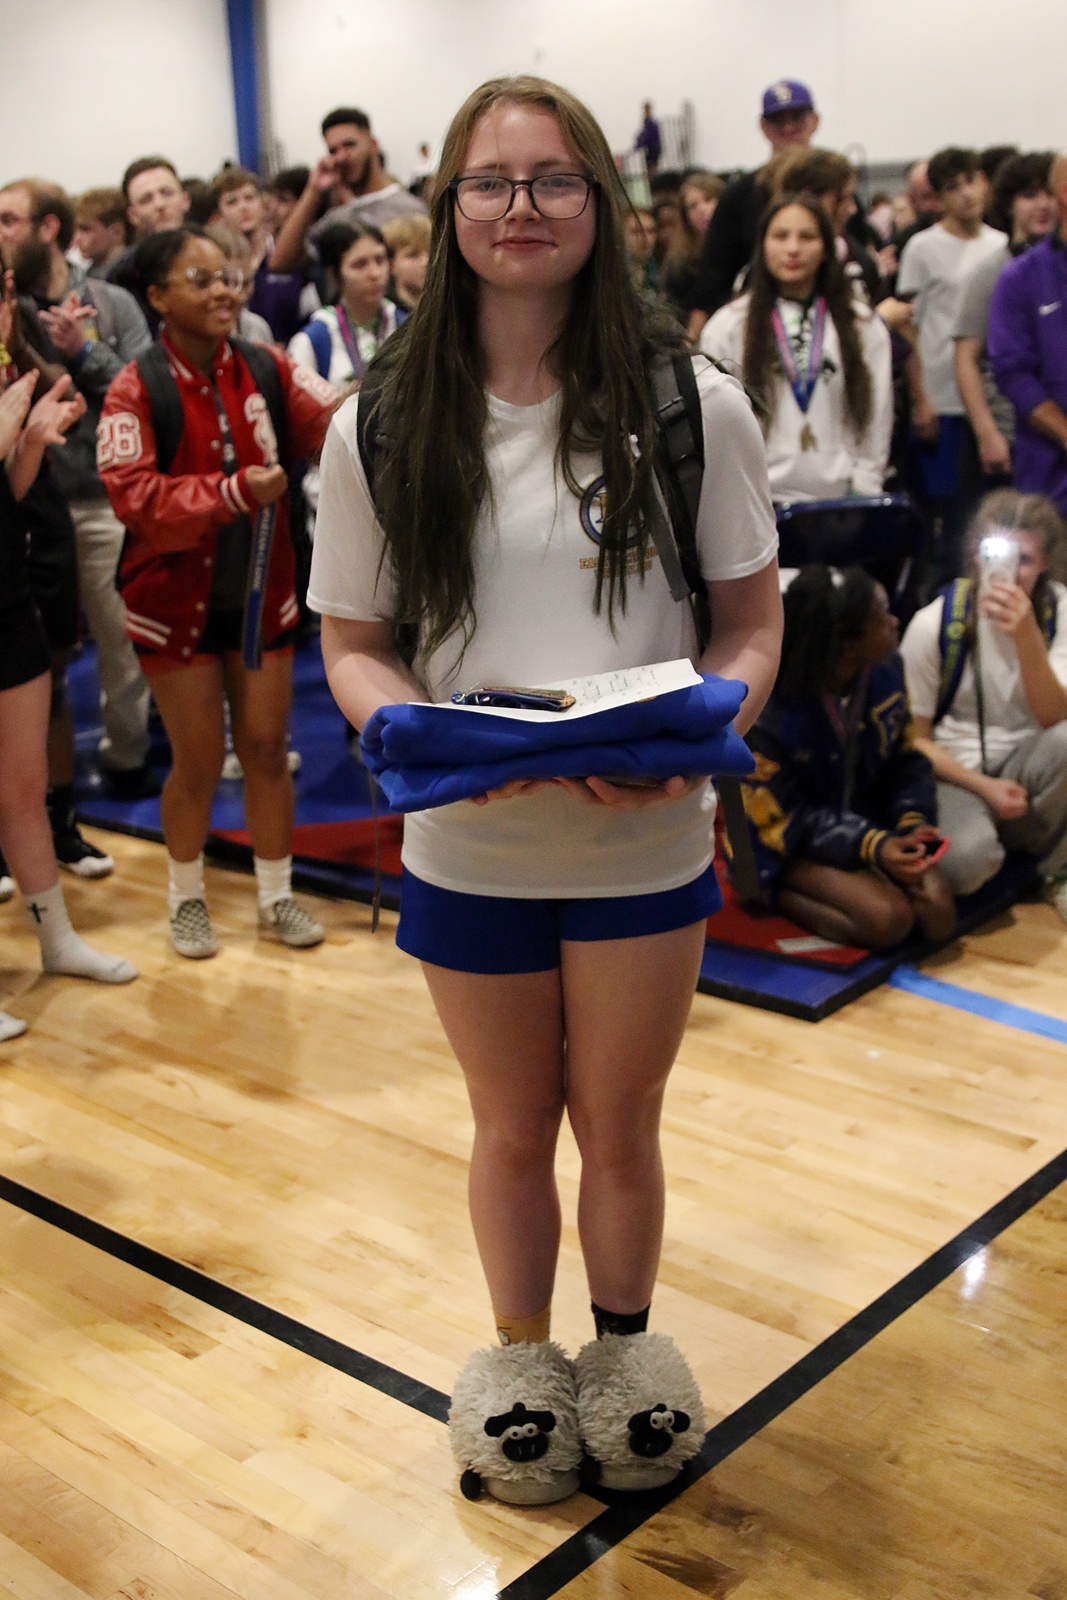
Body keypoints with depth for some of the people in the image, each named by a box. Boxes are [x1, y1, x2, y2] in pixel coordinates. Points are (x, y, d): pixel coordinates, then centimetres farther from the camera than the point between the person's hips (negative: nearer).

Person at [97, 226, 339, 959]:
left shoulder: (267, 369, 0)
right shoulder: (135, 391, -11)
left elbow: (330, 425, -8)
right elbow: (133, 495, -21)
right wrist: (233, 492, -30)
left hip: (262, 594, 3)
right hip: (178, 603, -3)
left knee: (267, 748, 10)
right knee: (199, 760, 6)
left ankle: (277, 894, 27)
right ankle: (187, 899, 28)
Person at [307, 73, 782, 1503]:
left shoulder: (694, 407, -7)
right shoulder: (381, 424, -4)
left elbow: (752, 624, -2)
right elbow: (352, 644, 1)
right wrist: (421, 731, -19)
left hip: (646, 845, 0)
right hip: (466, 849, 1)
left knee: (620, 1131, 17)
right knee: (513, 1131, 19)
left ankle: (621, 1350, 44)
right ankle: (521, 1357, 44)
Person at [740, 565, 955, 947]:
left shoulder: (886, 672, -11)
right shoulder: (765, 715, -28)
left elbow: (906, 758, 2)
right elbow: (783, 817, -20)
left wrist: (914, 820, -16)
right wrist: (870, 845, -29)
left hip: (870, 821, 6)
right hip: (790, 844, -6)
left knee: (936, 912, -15)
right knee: (888, 918, -25)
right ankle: (776, 894, -5)